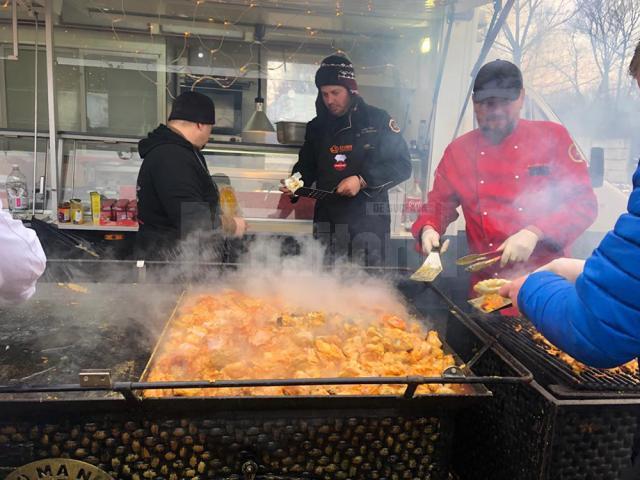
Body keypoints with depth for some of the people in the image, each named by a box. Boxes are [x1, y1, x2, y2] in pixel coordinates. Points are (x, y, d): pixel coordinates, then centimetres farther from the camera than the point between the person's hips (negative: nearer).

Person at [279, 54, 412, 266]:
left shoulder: (377, 120, 2)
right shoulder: (317, 126, 15)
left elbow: (402, 165, -3)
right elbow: (306, 166, 23)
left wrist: (363, 181, -13)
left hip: (368, 222, -3)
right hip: (327, 222, 4)